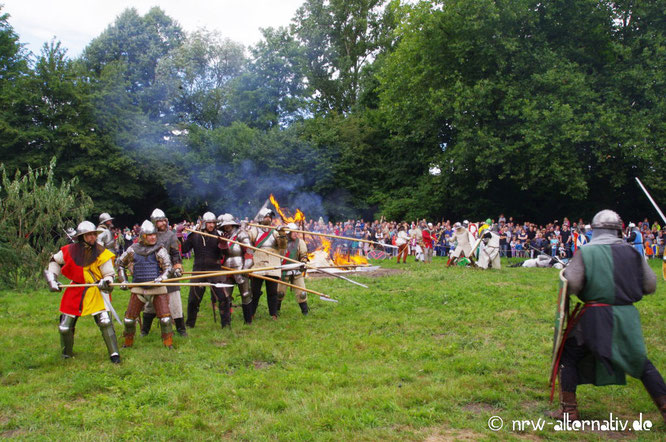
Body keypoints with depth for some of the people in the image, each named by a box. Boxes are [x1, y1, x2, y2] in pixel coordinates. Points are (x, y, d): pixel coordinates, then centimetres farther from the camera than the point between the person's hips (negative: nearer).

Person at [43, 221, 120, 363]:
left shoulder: (101, 253, -10)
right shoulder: (70, 250, -7)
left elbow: (109, 275, -5)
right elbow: (55, 261, 14)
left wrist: (105, 282, -27)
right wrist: (52, 279, 7)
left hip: (95, 291, -2)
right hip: (75, 291, 2)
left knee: (105, 322, -14)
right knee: (65, 327, 10)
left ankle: (114, 354, -5)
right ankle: (67, 354, 34)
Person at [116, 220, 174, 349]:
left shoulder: (159, 249, -3)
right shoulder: (133, 250, 2)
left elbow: (168, 267, -6)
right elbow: (120, 263, 16)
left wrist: (161, 278, -24)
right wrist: (123, 280, 10)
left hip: (158, 288, -2)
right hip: (138, 288, 2)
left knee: (165, 316, -6)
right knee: (130, 316, 8)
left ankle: (168, 343, 8)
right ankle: (128, 342, 29)